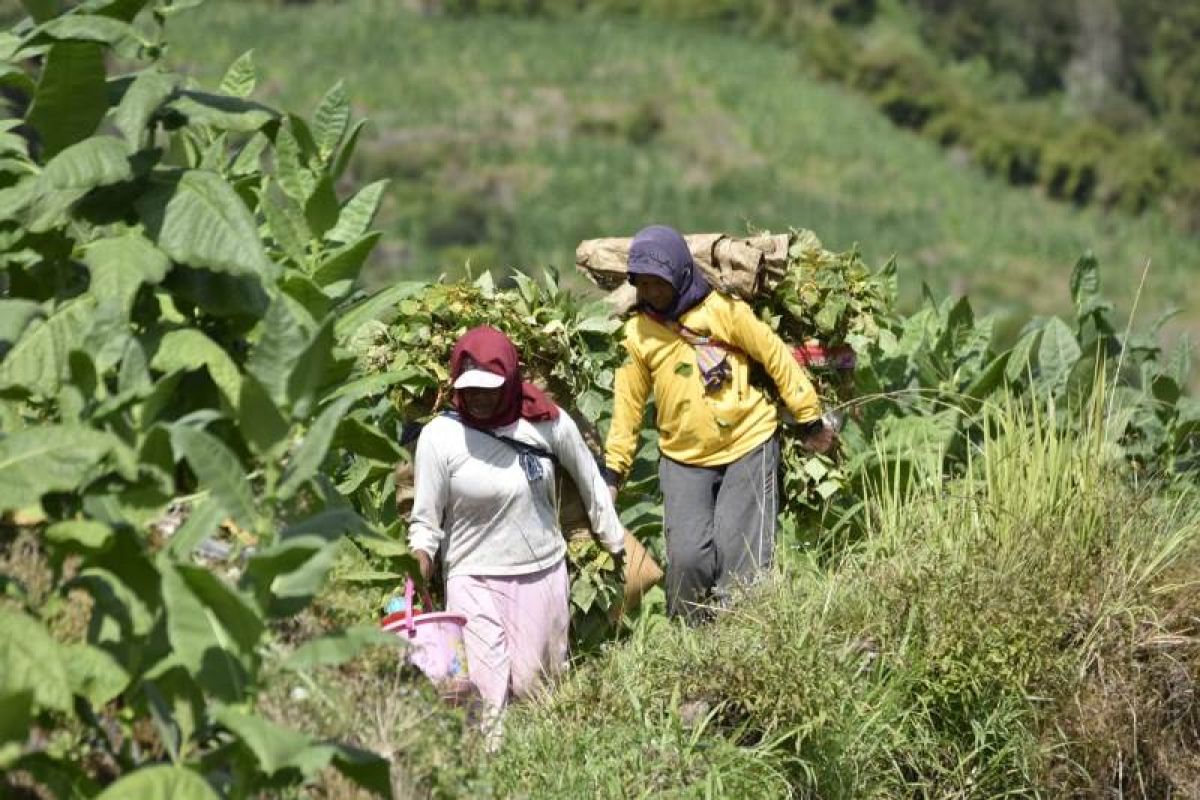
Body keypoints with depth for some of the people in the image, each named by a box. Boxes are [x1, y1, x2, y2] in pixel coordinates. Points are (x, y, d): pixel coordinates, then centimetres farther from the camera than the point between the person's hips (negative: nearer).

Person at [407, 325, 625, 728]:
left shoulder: (547, 422, -5)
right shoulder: (439, 437, -11)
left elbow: (591, 483, 9)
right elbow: (425, 519, -6)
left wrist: (615, 544, 15)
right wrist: (419, 561, -24)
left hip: (543, 574, 2)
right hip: (475, 579, -2)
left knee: (535, 687, 5)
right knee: (487, 700, -12)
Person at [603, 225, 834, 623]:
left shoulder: (723, 310, -7)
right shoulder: (637, 333, 2)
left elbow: (777, 358, -2)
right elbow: (628, 405, 8)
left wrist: (810, 422, 0)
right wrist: (613, 470, 6)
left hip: (748, 446, -2)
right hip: (683, 460, 2)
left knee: (741, 555, -6)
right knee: (688, 557, -8)